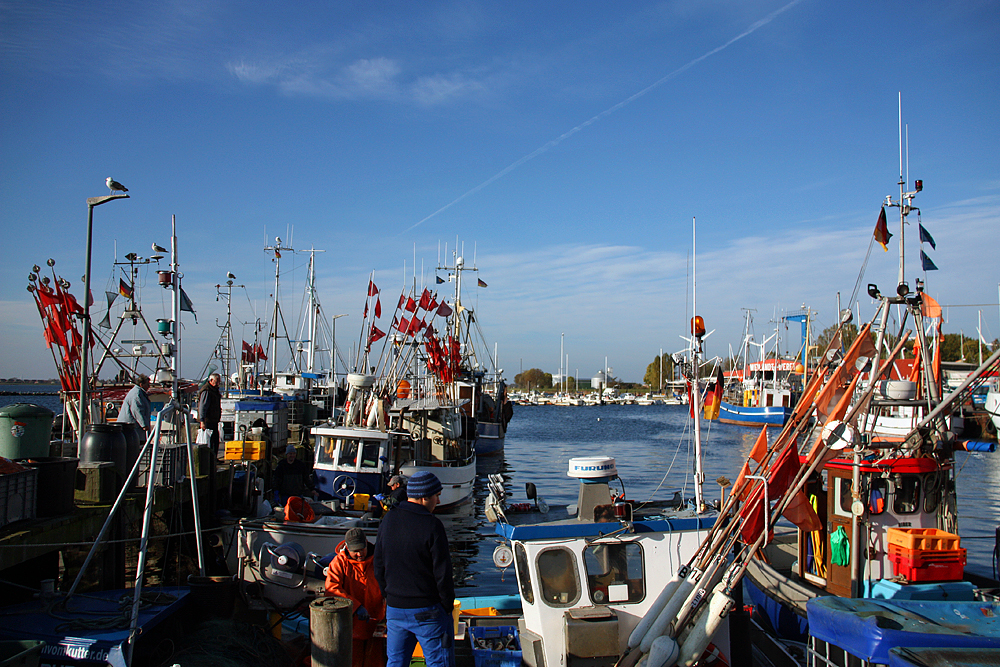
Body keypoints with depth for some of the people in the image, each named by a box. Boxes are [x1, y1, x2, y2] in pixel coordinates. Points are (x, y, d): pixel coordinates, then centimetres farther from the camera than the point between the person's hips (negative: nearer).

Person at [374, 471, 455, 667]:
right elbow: (443, 572, -15)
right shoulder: (432, 525, -16)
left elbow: (379, 568, 9)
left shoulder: (388, 521, 3)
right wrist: (448, 605, -3)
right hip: (428, 610, -5)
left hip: (395, 609, 6)